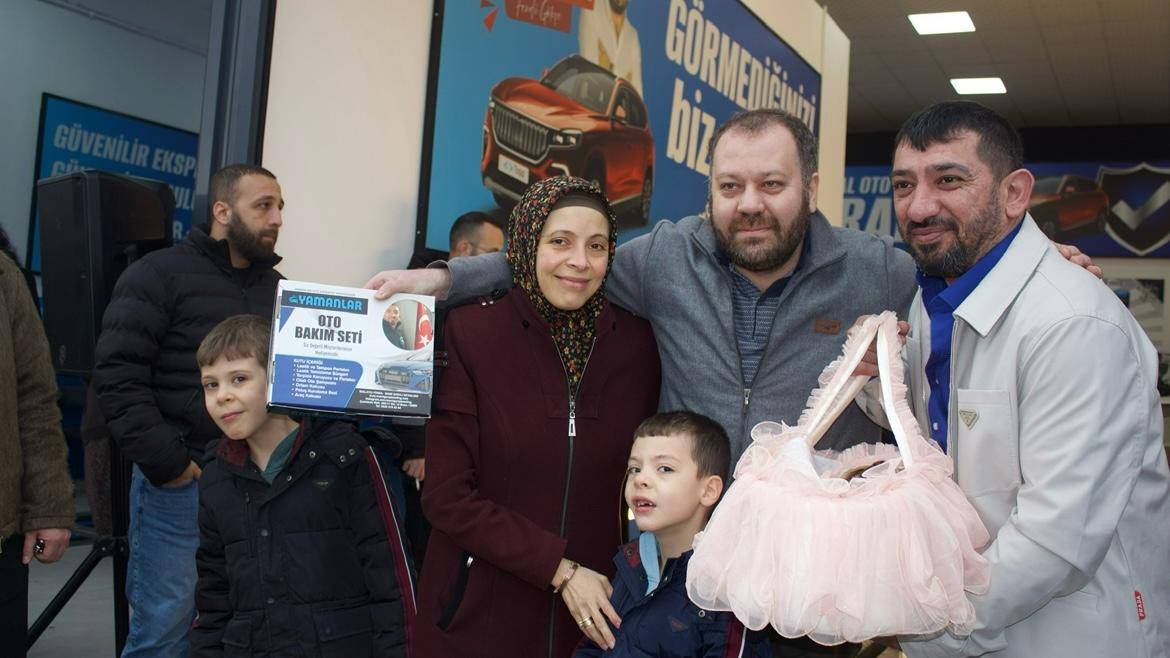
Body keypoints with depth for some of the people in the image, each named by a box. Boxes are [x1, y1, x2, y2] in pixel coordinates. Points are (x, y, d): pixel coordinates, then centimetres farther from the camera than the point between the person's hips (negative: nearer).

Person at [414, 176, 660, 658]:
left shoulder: (636, 342, -4)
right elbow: (447, 497, -13)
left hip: (595, 615, 3)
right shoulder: (470, 332, -12)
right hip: (478, 614, -2)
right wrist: (559, 569, -16)